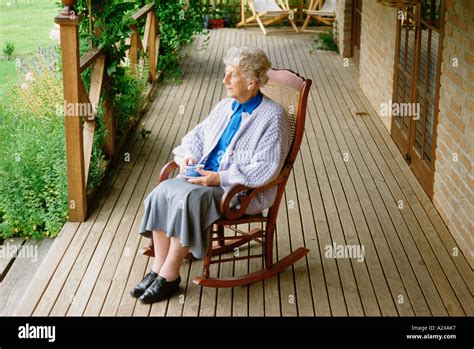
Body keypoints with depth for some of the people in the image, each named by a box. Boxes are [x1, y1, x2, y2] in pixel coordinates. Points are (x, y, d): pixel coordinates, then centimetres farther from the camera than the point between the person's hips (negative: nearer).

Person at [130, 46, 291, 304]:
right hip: (205, 175, 7)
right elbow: (197, 136, 25)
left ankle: (170, 275, -19)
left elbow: (265, 169, -18)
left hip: (243, 189, -7)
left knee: (190, 198, -31)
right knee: (163, 192, -19)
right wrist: (188, 156, 1)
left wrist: (218, 178, -22)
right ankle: (159, 268, -15)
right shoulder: (226, 106, 14)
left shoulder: (273, 116, -10)